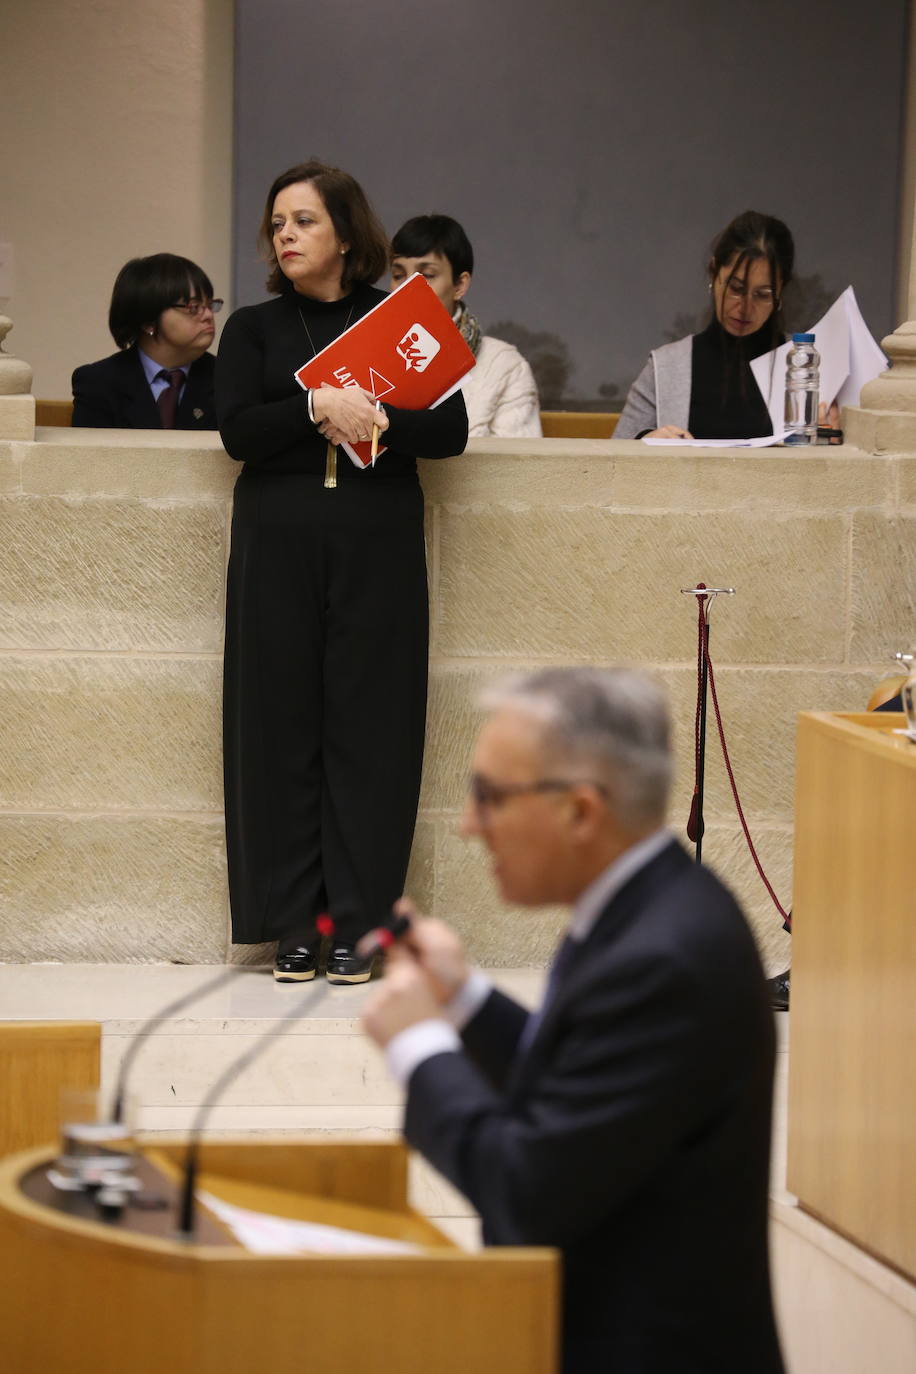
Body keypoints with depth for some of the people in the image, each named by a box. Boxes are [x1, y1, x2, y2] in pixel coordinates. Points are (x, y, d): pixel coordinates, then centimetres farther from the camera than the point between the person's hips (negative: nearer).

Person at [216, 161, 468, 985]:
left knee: (370, 730, -2)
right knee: (280, 727, -1)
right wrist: (320, 406, -15)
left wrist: (379, 421, -16)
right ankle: (293, 925, 5)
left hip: (378, 545, -1)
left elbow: (452, 429, 0)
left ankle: (357, 926, 2)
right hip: (278, 544, 1)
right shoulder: (253, 330, 12)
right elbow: (238, 430, -3)